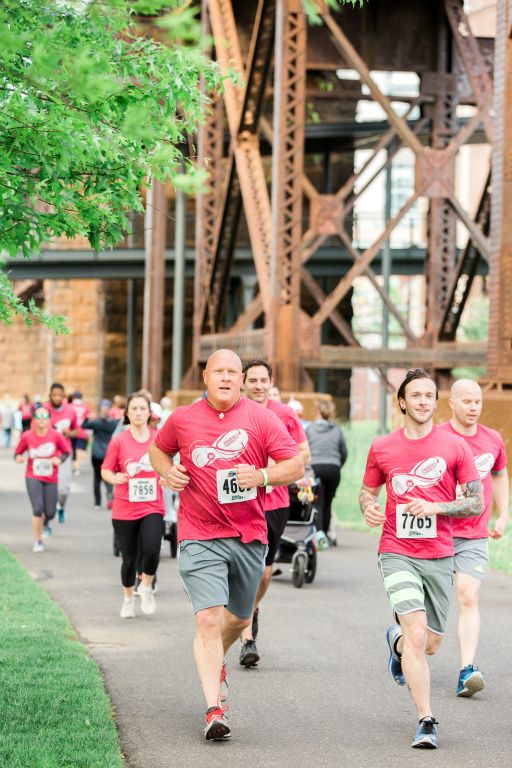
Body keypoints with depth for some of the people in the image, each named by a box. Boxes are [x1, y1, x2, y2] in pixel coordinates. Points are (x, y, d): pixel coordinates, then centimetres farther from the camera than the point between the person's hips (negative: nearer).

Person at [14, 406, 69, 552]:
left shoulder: (56, 435, -7)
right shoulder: (27, 436, -6)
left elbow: (66, 452, 3)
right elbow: (18, 452, 6)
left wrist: (60, 459, -16)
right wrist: (18, 457, -17)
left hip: (51, 479, 1)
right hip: (33, 478, -1)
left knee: (50, 513, 1)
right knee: (37, 508, -17)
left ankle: (44, 520, 41)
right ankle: (38, 541, 0)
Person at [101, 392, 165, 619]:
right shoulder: (119, 441, -3)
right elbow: (105, 470, 2)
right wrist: (115, 478, -19)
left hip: (152, 508, 0)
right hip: (124, 509, 0)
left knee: (152, 550, -21)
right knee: (129, 558, 6)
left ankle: (146, 588, 8)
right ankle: (128, 599, 32)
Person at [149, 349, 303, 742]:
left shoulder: (261, 418, -2)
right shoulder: (183, 419, 1)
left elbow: (296, 466, -2)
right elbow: (158, 450, 20)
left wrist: (262, 476, -20)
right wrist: (167, 471, -2)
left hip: (249, 536, 2)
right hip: (201, 538, -2)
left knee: (240, 618, 19)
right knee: (209, 619, -15)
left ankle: (216, 660, 51)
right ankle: (214, 709, -16)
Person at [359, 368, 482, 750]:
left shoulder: (454, 447, -1)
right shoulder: (382, 448, 2)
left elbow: (477, 503, 1)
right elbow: (367, 491, 16)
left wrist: (435, 507, -14)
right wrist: (368, 508, -7)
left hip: (439, 556, 2)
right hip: (397, 553, -1)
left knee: (430, 644, 11)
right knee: (417, 632, -20)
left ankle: (397, 642, 48)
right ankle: (427, 721, -14)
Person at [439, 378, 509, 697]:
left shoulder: (493, 440, 7)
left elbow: (500, 476, 24)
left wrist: (503, 517, 16)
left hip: (475, 536, 2)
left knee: (469, 598, -11)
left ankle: (467, 671, -18)